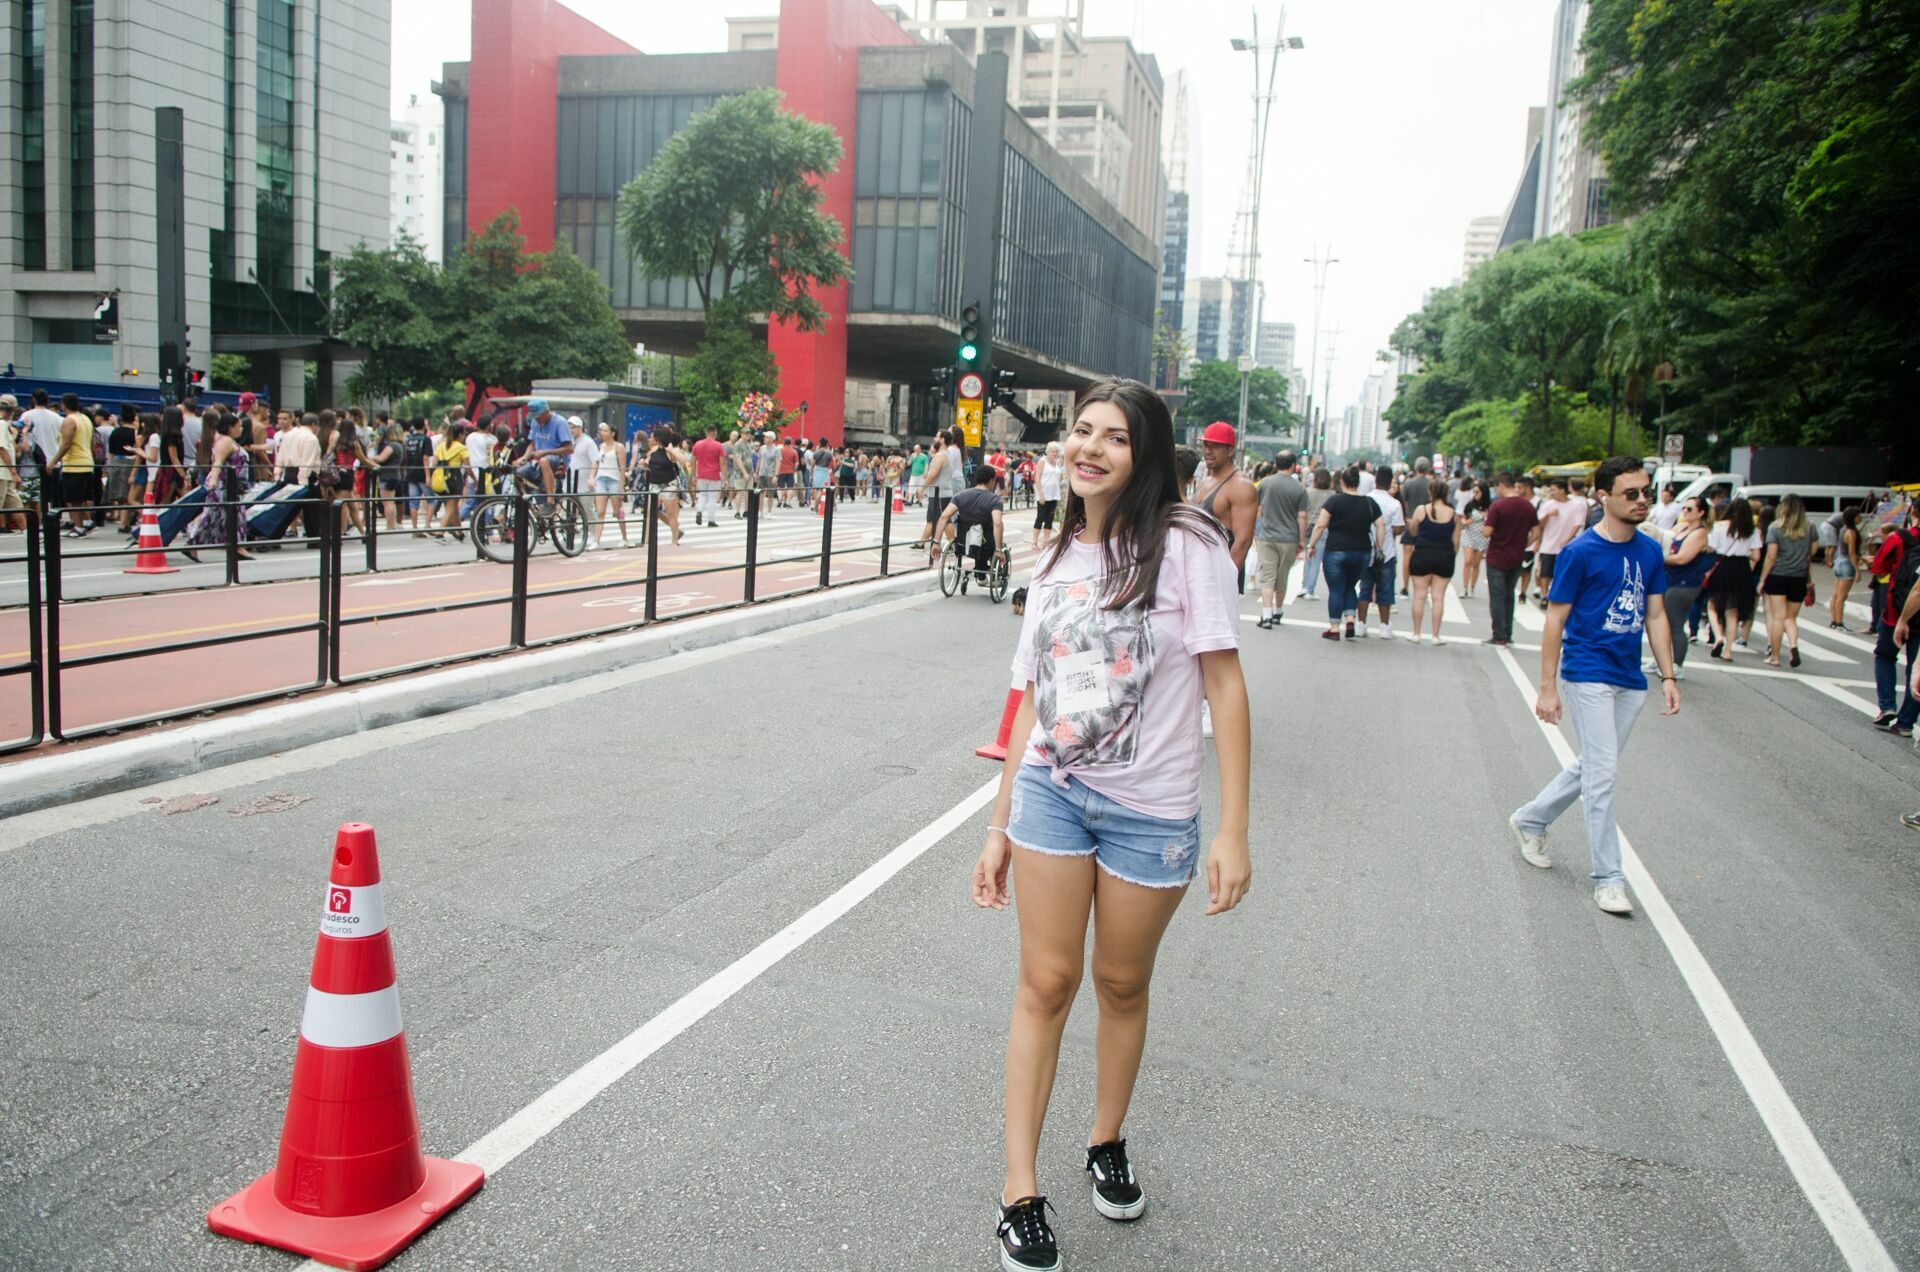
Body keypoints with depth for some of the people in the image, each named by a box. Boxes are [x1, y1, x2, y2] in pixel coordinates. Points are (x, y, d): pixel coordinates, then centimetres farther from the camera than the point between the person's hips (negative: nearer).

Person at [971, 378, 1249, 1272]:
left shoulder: (1184, 546, -11)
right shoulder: (1056, 561, 4)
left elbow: (1224, 686, -11)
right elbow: (1032, 703, 7)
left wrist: (1232, 830, -15)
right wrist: (999, 826, 7)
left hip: (1150, 812, -3)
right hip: (1050, 793, 3)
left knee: (1122, 987, 13)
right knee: (1046, 984, 4)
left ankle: (1107, 1144, 37)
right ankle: (1019, 1192, 14)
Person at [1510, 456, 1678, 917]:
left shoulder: (1650, 550, 6)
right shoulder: (1580, 552, -12)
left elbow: (1655, 615, 12)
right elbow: (1555, 620, -9)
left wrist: (1667, 675, 7)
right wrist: (1548, 687, -11)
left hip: (1629, 680, 7)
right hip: (1587, 675, -6)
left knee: (1592, 767, 16)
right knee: (1602, 773, -6)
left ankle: (1530, 820, 37)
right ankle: (1608, 878, 2)